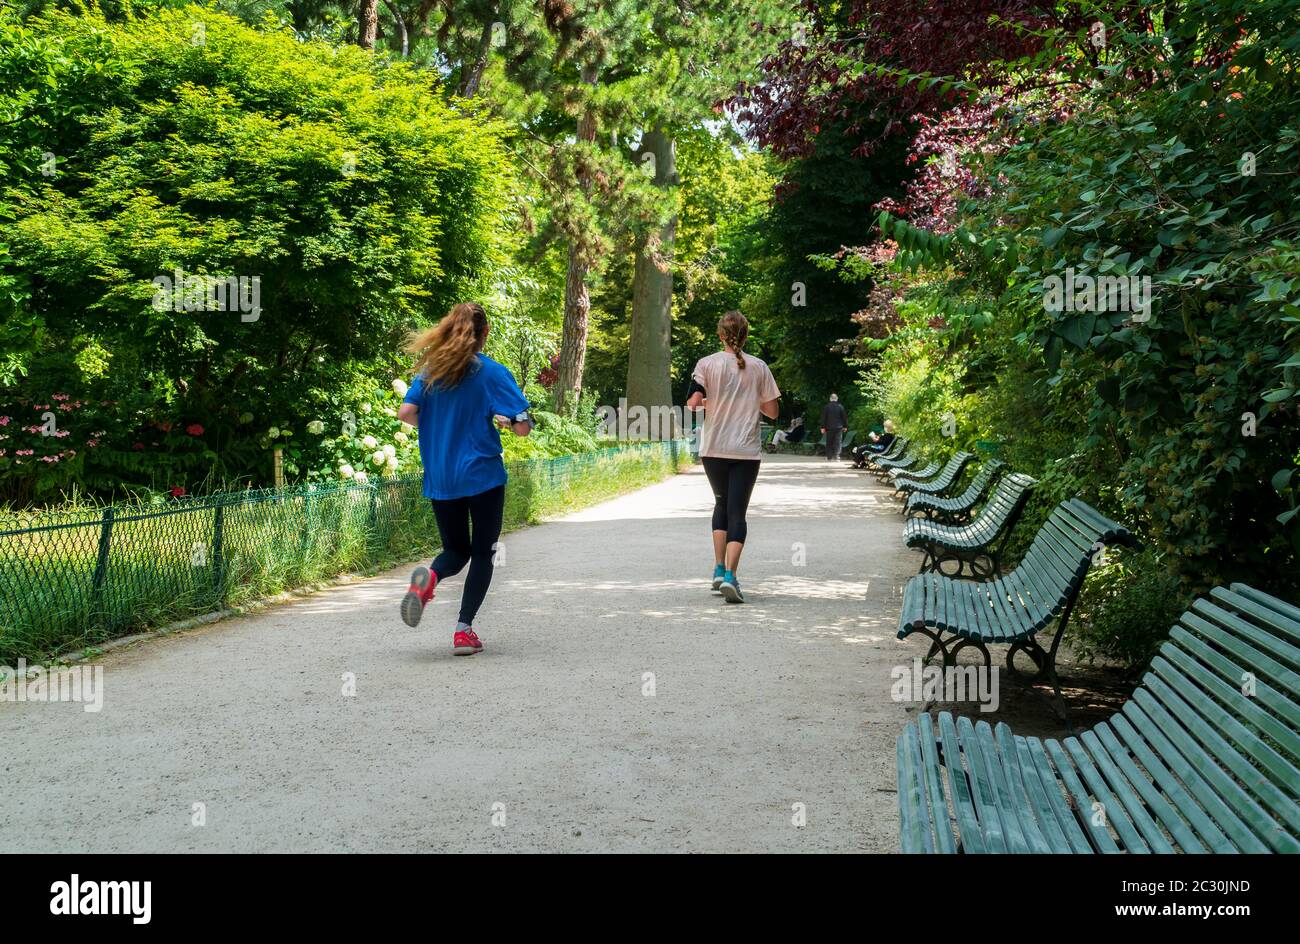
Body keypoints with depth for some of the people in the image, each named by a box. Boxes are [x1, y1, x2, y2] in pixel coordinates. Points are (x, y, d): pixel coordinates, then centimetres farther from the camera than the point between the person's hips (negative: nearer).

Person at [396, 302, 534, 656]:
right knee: (483, 554, 10)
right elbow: (523, 427, -13)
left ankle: (429, 577, -17)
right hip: (483, 475, -3)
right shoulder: (492, 372, -8)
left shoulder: (430, 370, 3)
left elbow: (406, 413, -5)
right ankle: (464, 630, 1)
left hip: (439, 479, 4)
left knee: (456, 550, 17)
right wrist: (506, 419, 10)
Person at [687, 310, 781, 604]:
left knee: (721, 503, 22)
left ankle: (719, 569, 17)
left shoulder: (707, 364, -3)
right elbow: (772, 411, 3)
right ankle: (730, 575, -16)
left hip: (713, 449, 1)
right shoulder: (759, 367, 1)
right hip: (746, 451, -1)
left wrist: (708, 403, 9)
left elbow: (693, 403, -13)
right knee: (737, 512, 0)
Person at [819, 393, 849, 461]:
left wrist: (823, 427, 5)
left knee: (829, 443, 9)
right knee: (837, 442, -1)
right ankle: (836, 455, -10)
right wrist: (845, 426, 12)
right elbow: (844, 417, 2)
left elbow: (823, 418, 0)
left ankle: (829, 456, 11)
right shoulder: (840, 407, -3)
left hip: (829, 427, 1)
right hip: (838, 427, -1)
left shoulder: (826, 407, -2)